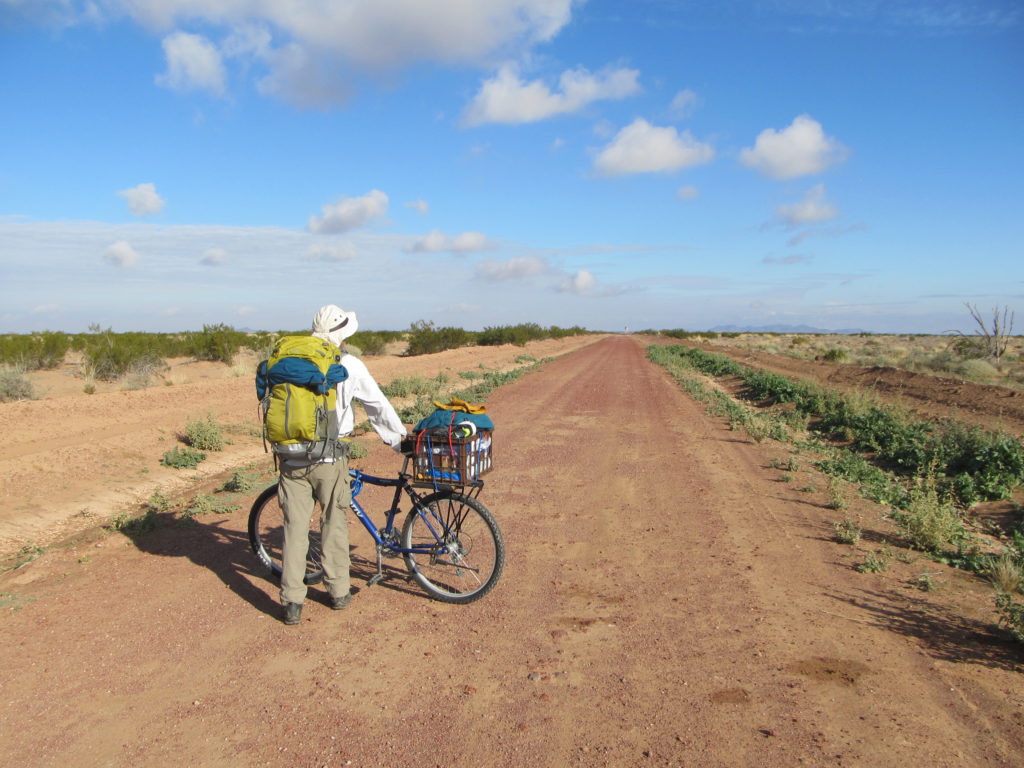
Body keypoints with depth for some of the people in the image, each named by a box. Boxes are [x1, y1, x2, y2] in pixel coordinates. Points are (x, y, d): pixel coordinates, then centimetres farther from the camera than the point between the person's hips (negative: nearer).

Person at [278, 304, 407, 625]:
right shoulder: (350, 365, -5)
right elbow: (378, 406, 3)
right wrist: (399, 437, 17)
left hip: (292, 458, 3)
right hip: (329, 459, -2)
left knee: (295, 528, 10)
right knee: (334, 525, 13)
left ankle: (292, 603, 14)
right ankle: (339, 592, 25)